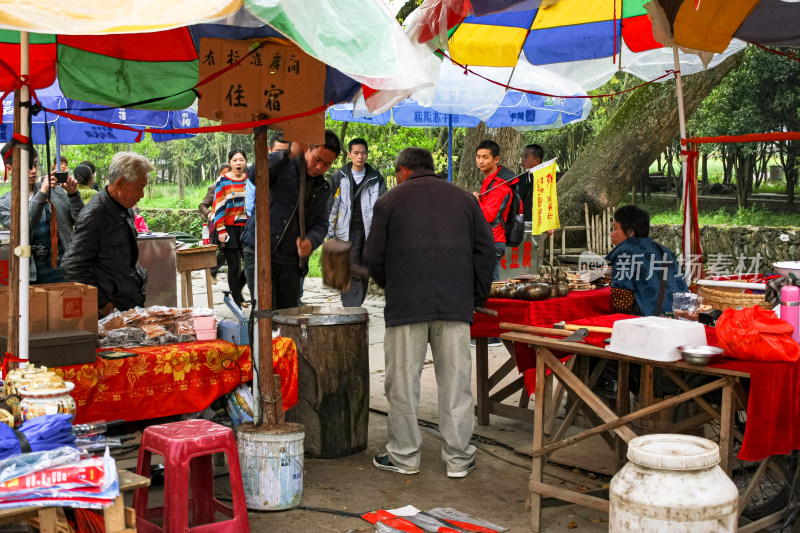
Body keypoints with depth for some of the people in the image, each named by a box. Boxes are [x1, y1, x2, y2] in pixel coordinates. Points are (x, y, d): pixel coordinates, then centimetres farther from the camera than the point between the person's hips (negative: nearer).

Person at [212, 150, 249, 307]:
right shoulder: (223, 181, -1)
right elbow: (218, 207, -4)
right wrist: (221, 230, -10)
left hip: (245, 227, 3)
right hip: (229, 228, -3)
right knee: (234, 266, -1)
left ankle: (236, 291, 23)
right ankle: (237, 300, 9)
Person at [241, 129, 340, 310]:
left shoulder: (323, 189, 14)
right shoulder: (284, 165, -3)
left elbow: (321, 224, 9)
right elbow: (255, 176, -23)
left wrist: (311, 241, -14)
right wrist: (290, 153, -34)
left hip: (291, 262, 6)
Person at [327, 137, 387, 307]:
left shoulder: (376, 178, 9)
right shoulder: (339, 177, 5)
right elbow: (332, 206, 6)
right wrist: (330, 234, 2)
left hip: (369, 232, 3)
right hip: (347, 233, -2)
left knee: (365, 273, 9)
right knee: (351, 273, -12)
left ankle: (357, 308, 23)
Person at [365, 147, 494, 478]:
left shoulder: (390, 201, 8)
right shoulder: (462, 199, 16)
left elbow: (374, 258, 7)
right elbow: (485, 250, 12)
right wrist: (477, 296, 18)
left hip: (406, 304, -2)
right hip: (456, 303, 2)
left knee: (403, 382, 6)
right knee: (455, 382, 6)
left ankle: (404, 456, 14)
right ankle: (459, 459, 11)